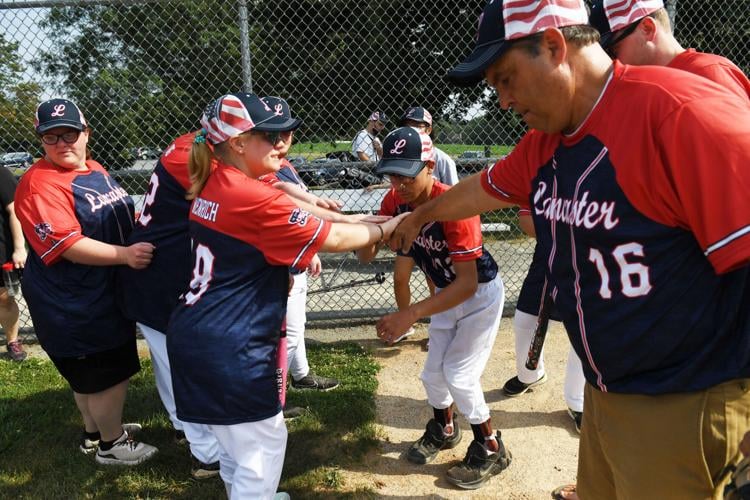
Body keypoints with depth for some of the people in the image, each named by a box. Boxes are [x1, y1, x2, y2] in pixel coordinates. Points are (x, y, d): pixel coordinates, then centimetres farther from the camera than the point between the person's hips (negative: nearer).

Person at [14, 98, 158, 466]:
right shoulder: (39, 184, -20)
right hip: (73, 306, -9)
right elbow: (67, 245, -29)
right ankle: (111, 444, 24)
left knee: (90, 372, 23)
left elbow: (116, 218, 24)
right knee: (108, 373, 3)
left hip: (109, 293, 9)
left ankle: (96, 431, 41)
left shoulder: (95, 171, 8)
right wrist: (124, 254, -36)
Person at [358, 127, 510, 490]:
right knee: (432, 373, 12)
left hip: (481, 293, -6)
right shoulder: (395, 202, -14)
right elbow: (365, 257, -11)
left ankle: (491, 449, 19)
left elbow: (468, 283, -37)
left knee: (459, 374, -5)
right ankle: (444, 429, 41)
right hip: (448, 292, 6)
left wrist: (411, 314, -44)